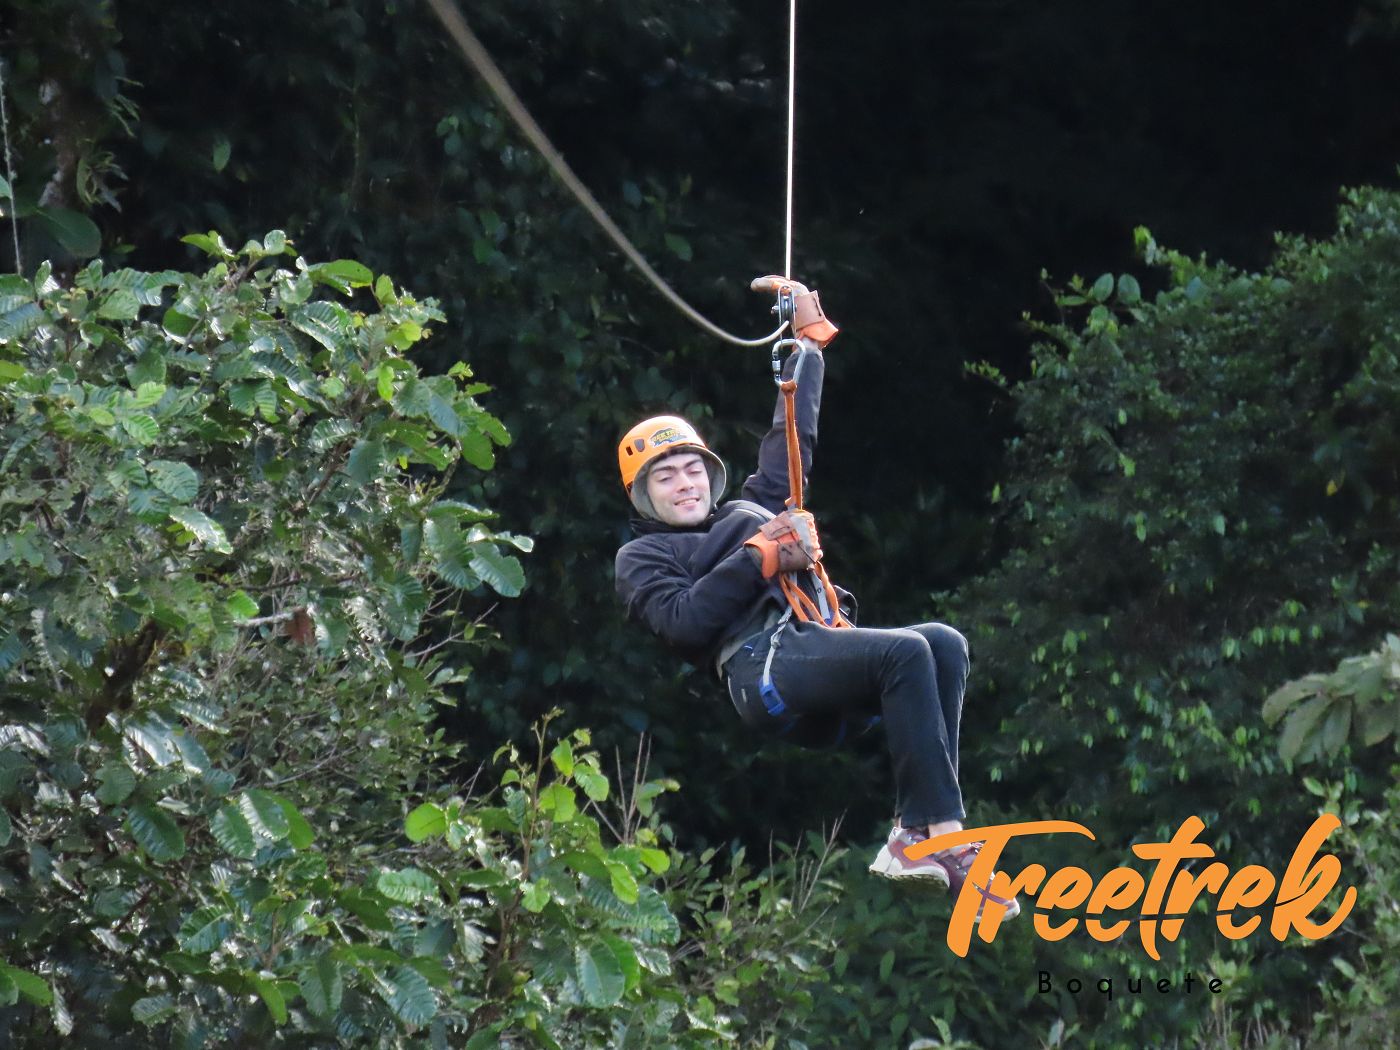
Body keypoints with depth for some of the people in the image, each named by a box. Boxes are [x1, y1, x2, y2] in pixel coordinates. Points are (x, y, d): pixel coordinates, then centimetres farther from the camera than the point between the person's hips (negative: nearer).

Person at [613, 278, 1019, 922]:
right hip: (759, 664, -7)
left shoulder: (749, 511, 38)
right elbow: (683, 621, -2)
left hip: (824, 645, 7)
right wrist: (762, 557, -2)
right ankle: (945, 841, -38)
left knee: (945, 645, -26)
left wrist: (808, 337, 44)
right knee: (907, 652, -32)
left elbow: (793, 438, 45)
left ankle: (916, 833, -34)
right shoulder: (643, 557, 20)